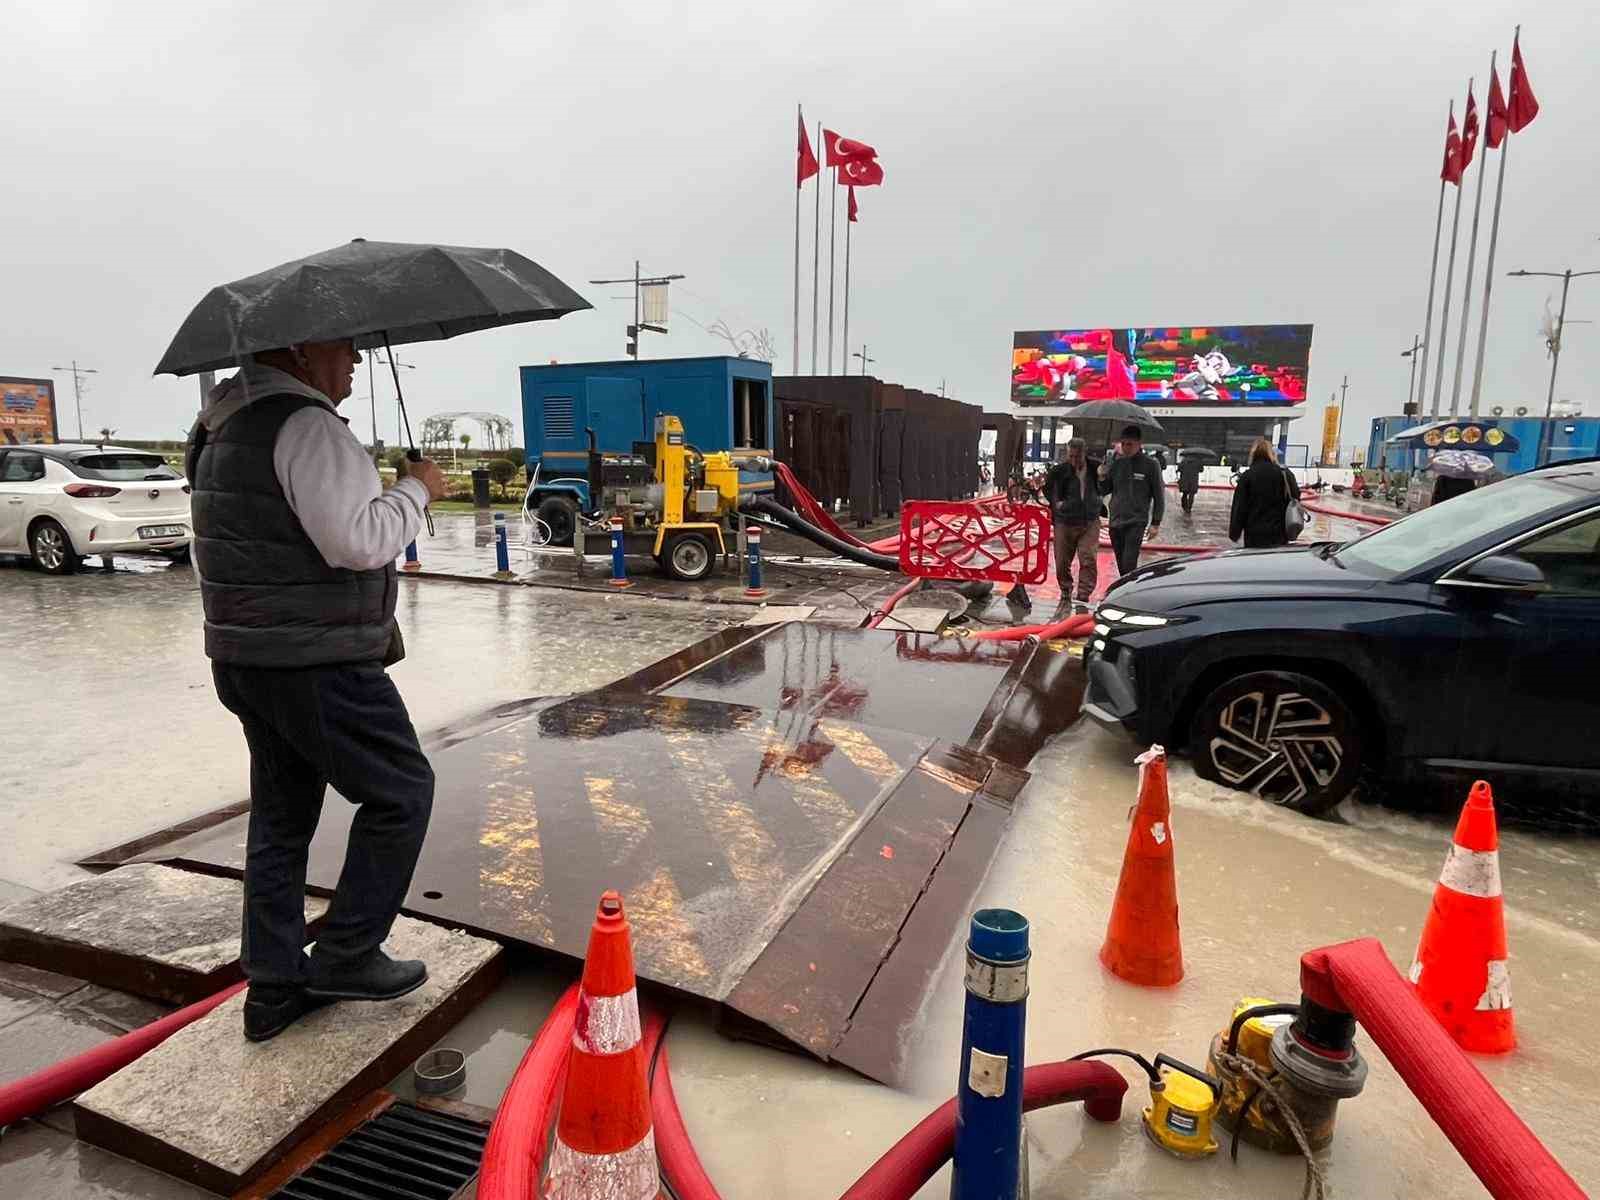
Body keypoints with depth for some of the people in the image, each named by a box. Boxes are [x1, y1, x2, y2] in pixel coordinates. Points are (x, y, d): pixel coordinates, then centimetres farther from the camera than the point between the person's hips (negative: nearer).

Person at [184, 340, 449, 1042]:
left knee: (282, 820, 16)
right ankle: (345, 956, 13)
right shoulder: (304, 424, -17)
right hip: (316, 667, -10)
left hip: (247, 660, 10)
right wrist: (417, 490, -11)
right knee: (400, 793, 5)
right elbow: (357, 540, -26)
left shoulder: (226, 424, 16)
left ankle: (273, 987, 26)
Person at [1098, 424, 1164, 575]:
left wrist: (1155, 523, -3)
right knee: (1121, 566, 11)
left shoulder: (1150, 465, -5)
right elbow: (1104, 491, 13)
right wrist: (1102, 478, -8)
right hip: (1115, 521, 4)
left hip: (1137, 522, -4)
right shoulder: (1114, 462, 5)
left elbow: (1159, 496, 0)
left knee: (1129, 563, -15)